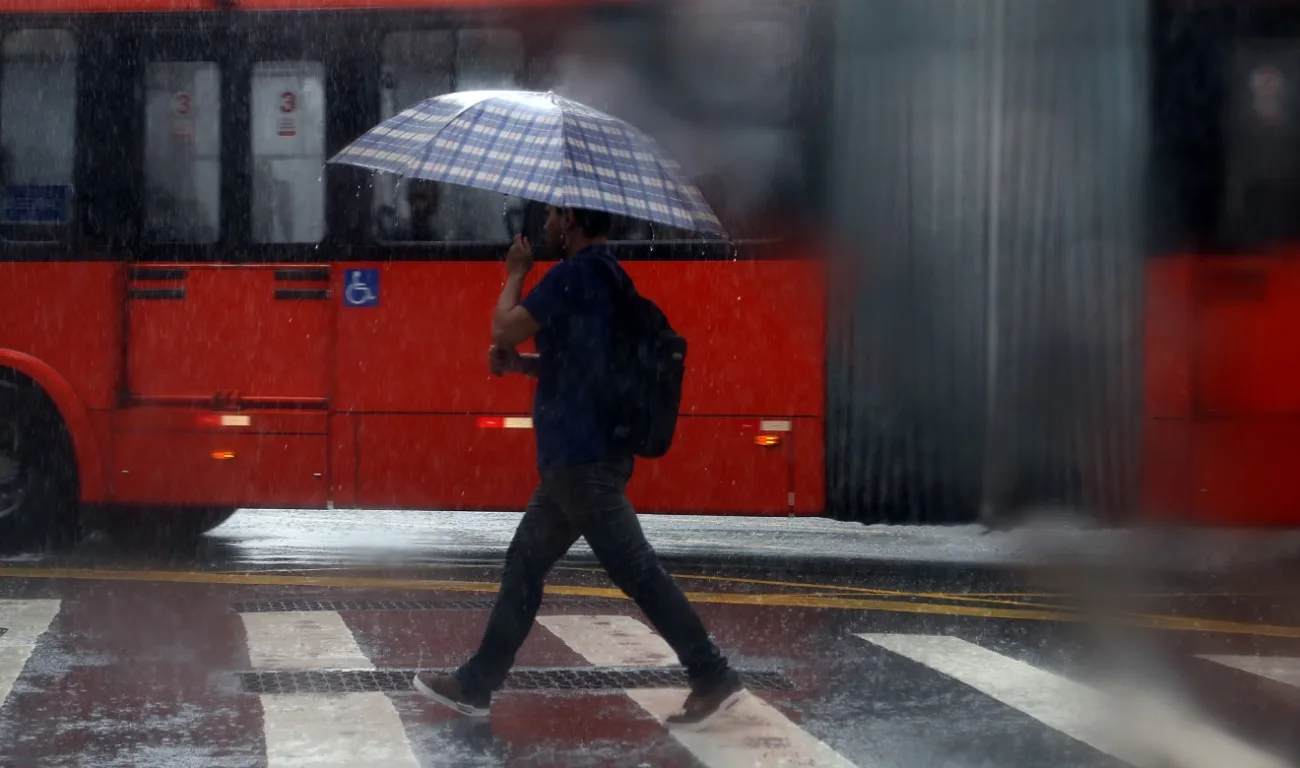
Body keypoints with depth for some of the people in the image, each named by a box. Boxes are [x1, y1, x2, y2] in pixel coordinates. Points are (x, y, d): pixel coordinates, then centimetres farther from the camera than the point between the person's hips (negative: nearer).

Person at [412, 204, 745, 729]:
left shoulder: (574, 275, -15)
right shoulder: (603, 276, 16)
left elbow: (503, 329, -14)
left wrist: (516, 272, 2)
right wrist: (520, 363, 9)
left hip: (582, 458, -10)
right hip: (580, 453, 10)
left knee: (636, 570, -6)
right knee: (524, 565, 14)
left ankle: (713, 678, -2)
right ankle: (476, 685, 19)